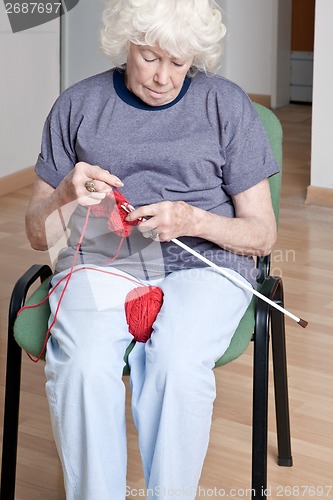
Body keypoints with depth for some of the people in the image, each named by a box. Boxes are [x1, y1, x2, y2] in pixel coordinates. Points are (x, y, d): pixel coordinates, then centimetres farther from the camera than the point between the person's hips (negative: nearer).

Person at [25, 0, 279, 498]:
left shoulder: (226, 104, 8)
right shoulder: (78, 105, 11)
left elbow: (262, 234, 7)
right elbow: (38, 234, 12)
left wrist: (194, 220, -13)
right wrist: (66, 195, -11)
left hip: (201, 262, -1)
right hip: (100, 259, 1)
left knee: (178, 366, -33)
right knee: (83, 366, -32)